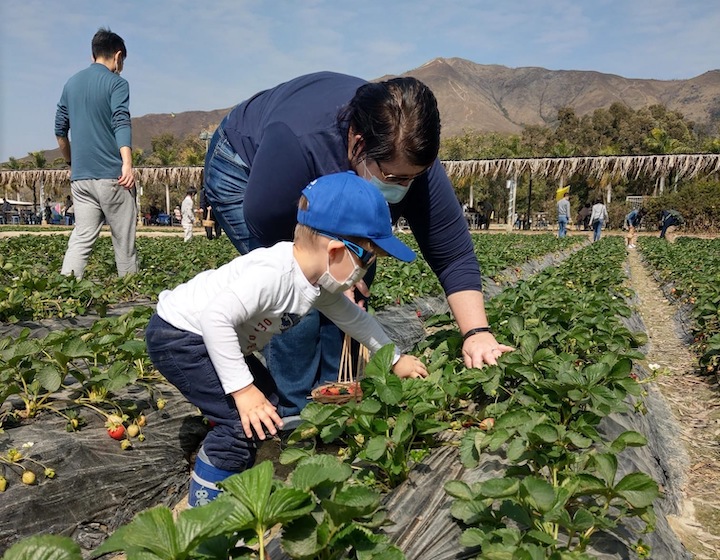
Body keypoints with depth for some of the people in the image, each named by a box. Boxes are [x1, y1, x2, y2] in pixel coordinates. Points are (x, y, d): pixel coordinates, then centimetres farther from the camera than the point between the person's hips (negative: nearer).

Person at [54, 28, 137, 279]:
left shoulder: (71, 83, 17)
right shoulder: (116, 83, -2)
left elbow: (60, 130, 19)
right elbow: (121, 123, -18)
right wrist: (127, 162, -28)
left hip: (80, 177, 5)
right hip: (111, 175, -5)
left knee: (81, 238, 4)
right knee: (124, 241, 3)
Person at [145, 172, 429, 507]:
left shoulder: (319, 283, -2)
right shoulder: (273, 273, -33)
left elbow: (351, 316, 13)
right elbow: (215, 317, -37)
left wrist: (395, 358, 18)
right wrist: (242, 389, -33)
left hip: (210, 336, 10)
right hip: (176, 335, -10)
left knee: (267, 396, 17)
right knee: (245, 419, -16)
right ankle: (201, 509, 0)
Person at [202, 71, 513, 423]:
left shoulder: (411, 163, -29)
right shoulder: (298, 142, -44)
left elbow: (454, 257, -26)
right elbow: (264, 228, -30)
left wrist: (477, 332, -37)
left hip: (317, 192, 5)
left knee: (349, 295, -7)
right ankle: (293, 417, -2)